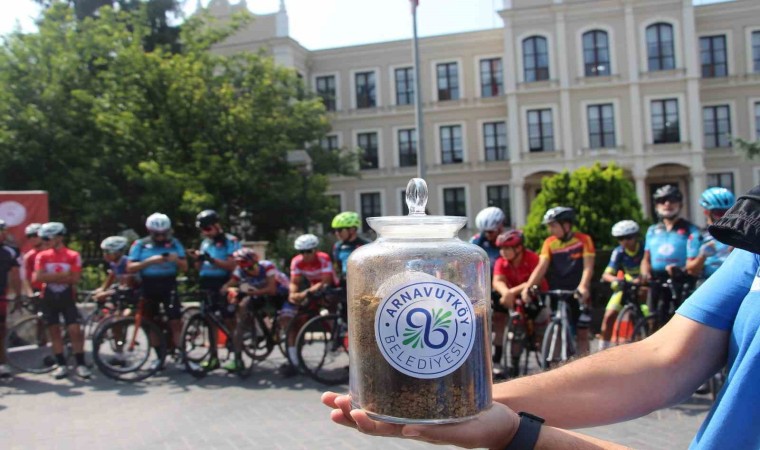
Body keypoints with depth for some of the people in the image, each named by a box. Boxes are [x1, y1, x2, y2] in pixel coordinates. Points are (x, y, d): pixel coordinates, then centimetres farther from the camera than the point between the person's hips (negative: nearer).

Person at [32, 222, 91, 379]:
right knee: (54, 331, 6)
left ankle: (80, 364, 1)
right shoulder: (42, 256, 0)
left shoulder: (73, 256, -5)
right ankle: (61, 365, 13)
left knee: (75, 330, -7)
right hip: (48, 298, 2)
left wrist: (50, 277, -12)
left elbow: (74, 278, -12)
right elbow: (38, 278, -10)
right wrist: (61, 275, -15)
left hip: (67, 297, -2)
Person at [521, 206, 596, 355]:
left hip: (578, 295, -2)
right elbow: (541, 267, -9)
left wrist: (583, 286, -32)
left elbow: (588, 267, -14)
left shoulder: (583, 240, -6)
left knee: (582, 334, 4)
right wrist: (527, 287, -23)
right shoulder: (549, 242, 0)